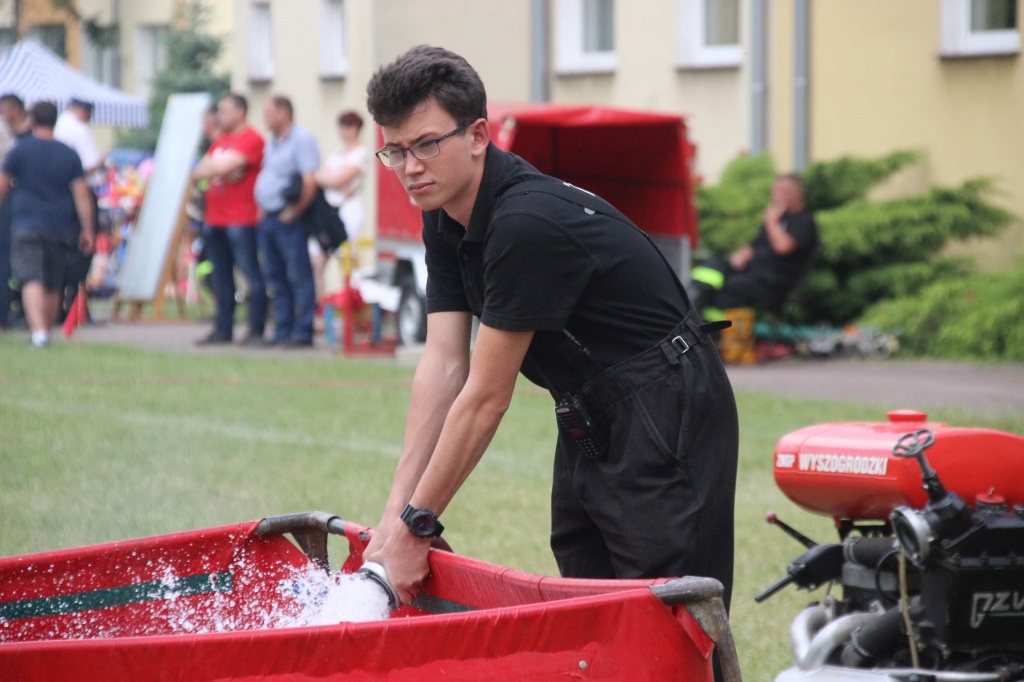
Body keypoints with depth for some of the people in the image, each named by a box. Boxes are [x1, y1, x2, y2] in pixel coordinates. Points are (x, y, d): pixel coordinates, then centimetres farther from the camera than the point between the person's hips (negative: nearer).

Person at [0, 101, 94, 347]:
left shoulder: (21, 150, -1)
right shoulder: (69, 154, 6)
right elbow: (81, 193, 0)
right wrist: (87, 230, 2)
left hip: (26, 225, -3)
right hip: (60, 229, 3)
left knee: (31, 280, -14)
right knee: (53, 286, 16)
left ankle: (39, 330, -31)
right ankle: (47, 329, 25)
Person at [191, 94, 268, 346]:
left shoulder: (251, 139, -7)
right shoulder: (219, 140, 18)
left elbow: (227, 165, -16)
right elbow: (200, 171, 17)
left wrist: (209, 168, 1)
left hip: (241, 220, -9)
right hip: (214, 219, 9)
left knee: (252, 274, -6)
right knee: (221, 277, 11)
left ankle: (256, 330, -5)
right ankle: (223, 329, 16)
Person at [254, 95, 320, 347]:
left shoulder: (302, 139, -9)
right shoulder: (272, 142, 18)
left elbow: (310, 182, -18)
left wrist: (294, 211, -16)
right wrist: (261, 209, 14)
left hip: (288, 219, -9)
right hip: (268, 219, 9)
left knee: (299, 277, -6)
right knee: (276, 277, 10)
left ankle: (302, 333, -6)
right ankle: (282, 332, 15)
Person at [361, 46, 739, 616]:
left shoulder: (529, 223, -26)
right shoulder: (447, 220, 2)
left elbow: (487, 397, -22)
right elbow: (443, 365, -1)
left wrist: (418, 525, -16)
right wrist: (397, 513, -7)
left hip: (664, 417, -9)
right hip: (589, 419, 10)